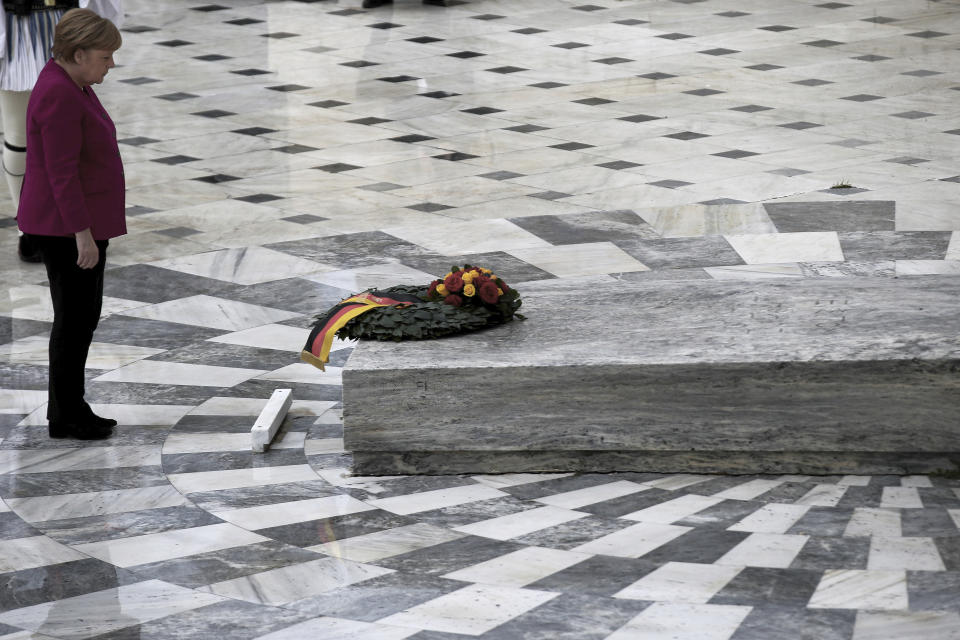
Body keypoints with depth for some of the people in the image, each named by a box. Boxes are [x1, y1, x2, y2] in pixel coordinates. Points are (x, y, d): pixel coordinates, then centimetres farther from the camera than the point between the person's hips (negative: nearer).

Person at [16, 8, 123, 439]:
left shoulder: (72, 87, 11)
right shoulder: (58, 96, -22)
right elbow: (61, 172, -24)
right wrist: (83, 235, -23)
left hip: (80, 223, 10)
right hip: (66, 227, -10)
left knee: (84, 314, 14)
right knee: (75, 317, -2)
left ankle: (68, 409, 22)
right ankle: (65, 417, 7)